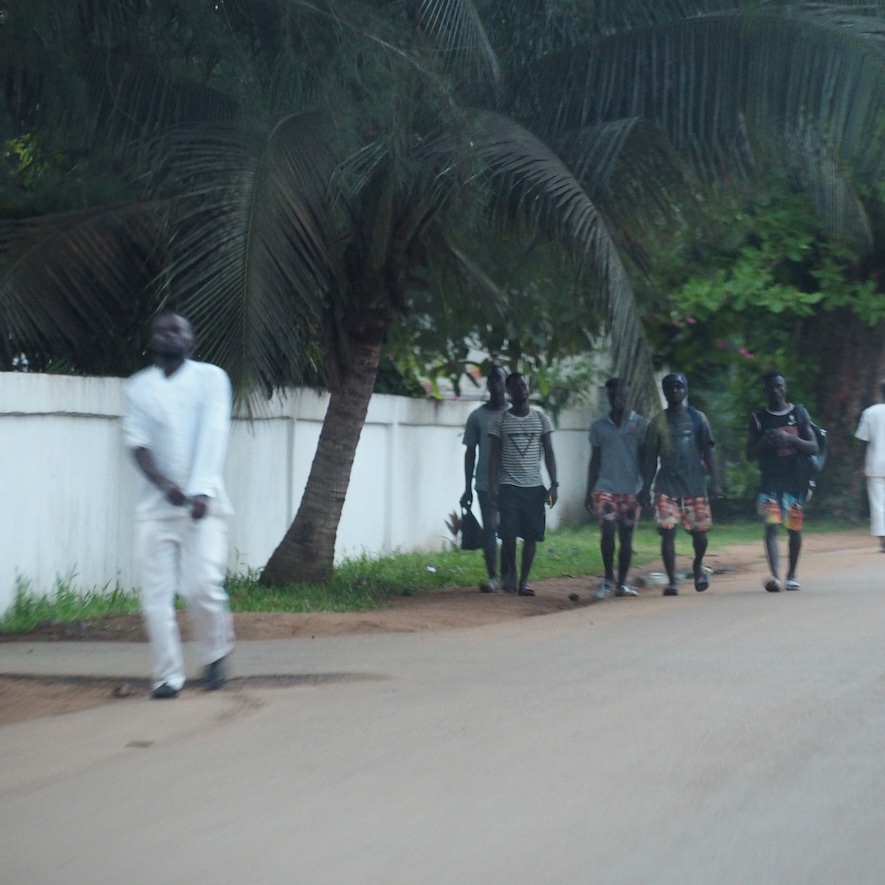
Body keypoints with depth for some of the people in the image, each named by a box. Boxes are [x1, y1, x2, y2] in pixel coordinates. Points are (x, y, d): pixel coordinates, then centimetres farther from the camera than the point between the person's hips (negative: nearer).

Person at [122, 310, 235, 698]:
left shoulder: (210, 377, 5)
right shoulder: (139, 386, 11)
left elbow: (213, 435, -7)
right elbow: (138, 442, 0)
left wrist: (201, 491, -20)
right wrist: (164, 483, -18)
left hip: (202, 501, -2)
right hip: (156, 502, 2)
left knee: (202, 586, -13)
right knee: (155, 593, -3)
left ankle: (215, 656, 12)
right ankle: (168, 675, 6)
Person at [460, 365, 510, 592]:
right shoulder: (477, 417, 3)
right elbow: (470, 452, 5)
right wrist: (468, 488, 2)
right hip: (486, 484, 0)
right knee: (489, 528, 0)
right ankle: (492, 577, 3)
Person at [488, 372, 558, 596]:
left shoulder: (541, 419, 7)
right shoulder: (500, 421, 3)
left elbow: (549, 453, 7)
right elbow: (494, 456, 2)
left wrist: (554, 484, -2)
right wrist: (492, 488, -6)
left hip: (535, 487, 2)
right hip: (509, 487, -1)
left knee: (531, 536, -1)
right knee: (508, 535, -8)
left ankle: (523, 581, 8)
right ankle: (509, 573, 15)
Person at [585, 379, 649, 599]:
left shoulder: (640, 424, 3)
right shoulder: (599, 426, 8)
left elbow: (645, 459, 4)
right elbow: (595, 460, 12)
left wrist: (646, 489, -2)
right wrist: (589, 492, 9)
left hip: (631, 490, 0)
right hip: (605, 487, 0)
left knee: (626, 537, 3)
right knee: (607, 530, -16)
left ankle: (621, 583, 14)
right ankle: (608, 579, -2)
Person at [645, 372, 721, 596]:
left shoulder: (697, 418, 7)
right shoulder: (659, 421, 7)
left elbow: (708, 451, 6)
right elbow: (652, 456, 9)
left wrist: (715, 482, -2)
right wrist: (646, 487, 3)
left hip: (694, 485, 0)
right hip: (667, 487, 0)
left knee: (699, 531, 1)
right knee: (667, 532, -8)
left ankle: (698, 565, 31)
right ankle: (672, 580, -3)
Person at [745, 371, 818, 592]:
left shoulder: (800, 414, 7)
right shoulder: (758, 418, 5)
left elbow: (813, 447, 2)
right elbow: (750, 454, 4)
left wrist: (790, 439, -14)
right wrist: (766, 441, -15)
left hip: (797, 480, 2)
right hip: (770, 480, -1)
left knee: (794, 528, 8)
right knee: (771, 526, -16)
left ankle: (791, 576, 24)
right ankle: (775, 576, -27)